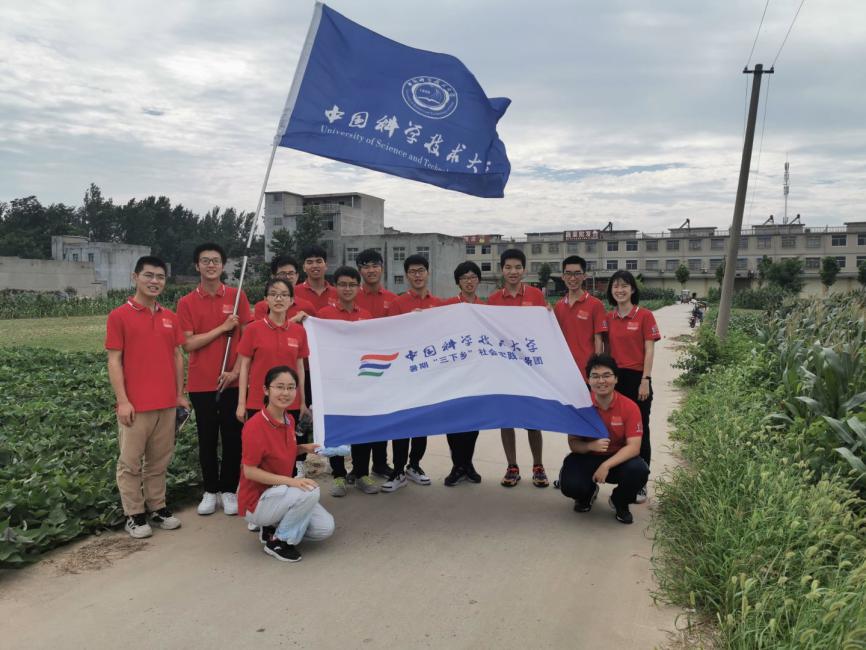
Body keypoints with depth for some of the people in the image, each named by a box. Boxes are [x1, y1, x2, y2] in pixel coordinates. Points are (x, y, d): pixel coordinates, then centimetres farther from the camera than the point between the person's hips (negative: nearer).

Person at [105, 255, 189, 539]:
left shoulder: (170, 317, 9)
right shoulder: (119, 316, -5)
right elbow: (114, 361, -7)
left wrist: (180, 395, 10)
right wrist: (122, 401, -12)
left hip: (167, 403, 5)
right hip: (135, 405, -4)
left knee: (159, 460, 14)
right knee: (131, 462, 6)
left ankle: (158, 507, 26)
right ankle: (134, 515, 17)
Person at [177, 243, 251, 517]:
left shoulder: (237, 296, 1)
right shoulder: (186, 302, 0)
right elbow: (188, 344, -7)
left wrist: (236, 370, -8)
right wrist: (223, 327, -12)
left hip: (233, 381, 0)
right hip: (201, 383, 0)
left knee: (233, 437, 6)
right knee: (207, 439, 9)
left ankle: (229, 490, 19)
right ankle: (210, 491, 22)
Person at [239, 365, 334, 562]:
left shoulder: (289, 420, 0)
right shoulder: (255, 425, -23)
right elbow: (250, 471, -22)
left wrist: (304, 448, -3)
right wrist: (290, 481, -30)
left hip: (279, 492, 8)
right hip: (256, 501, -7)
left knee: (325, 528, -4)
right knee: (310, 491, -30)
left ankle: (272, 527, 14)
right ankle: (277, 542, -8)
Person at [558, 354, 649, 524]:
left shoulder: (630, 407, -14)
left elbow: (633, 446, -19)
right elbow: (573, 443, -8)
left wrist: (606, 465, -32)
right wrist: (591, 446, -32)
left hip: (618, 459, 0)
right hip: (586, 458, 0)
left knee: (639, 471, -32)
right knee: (570, 486, -28)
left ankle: (619, 502, 5)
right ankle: (588, 493, 15)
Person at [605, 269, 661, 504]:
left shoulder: (644, 316, -4)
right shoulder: (609, 318, 8)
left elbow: (649, 350, -6)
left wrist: (645, 381, -11)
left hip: (636, 379, -4)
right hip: (614, 378, 4)